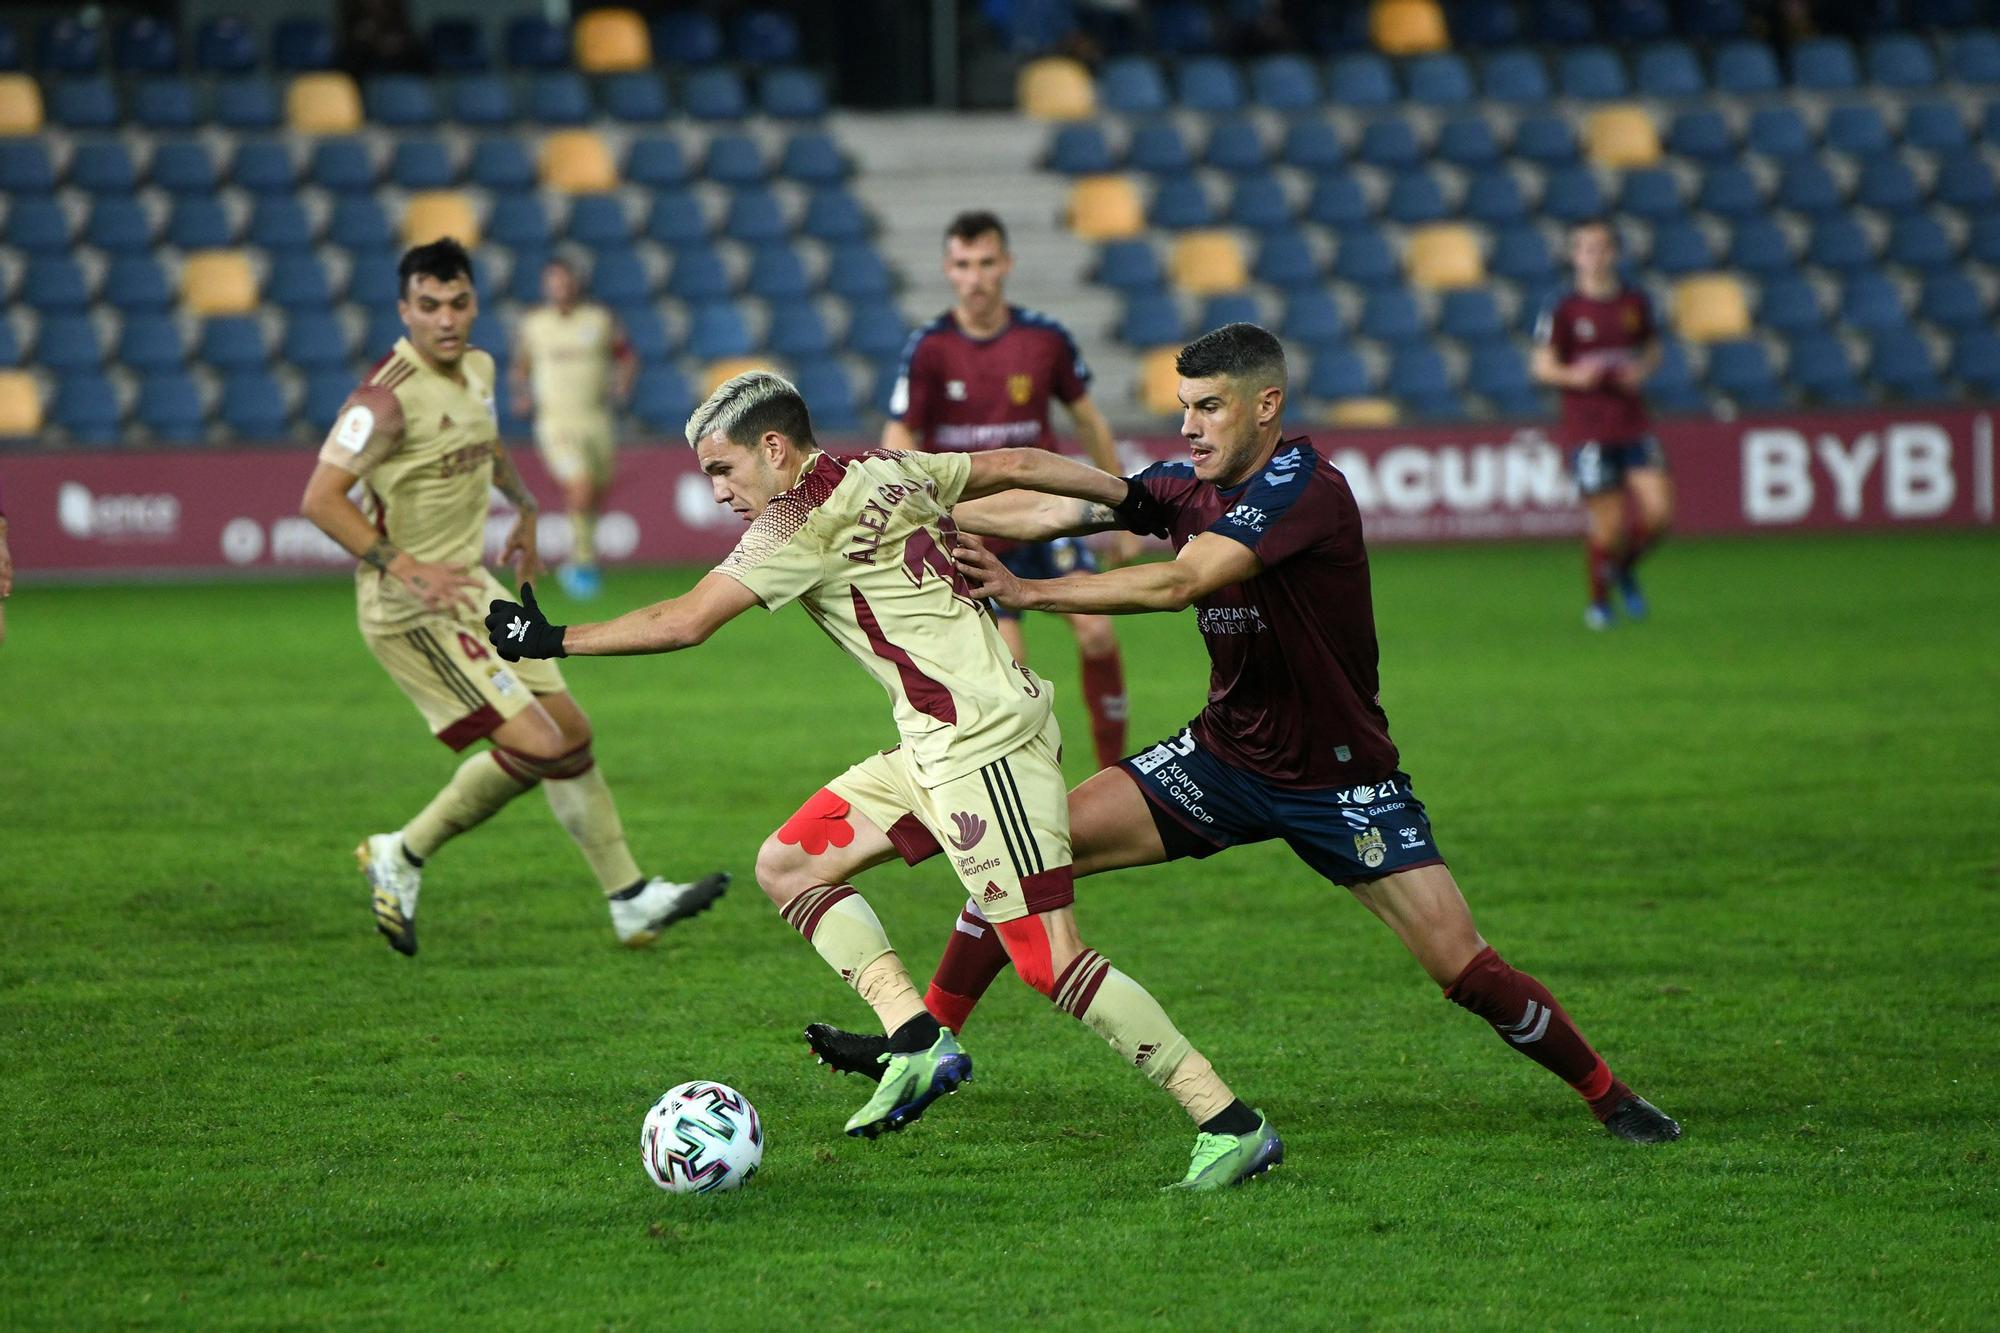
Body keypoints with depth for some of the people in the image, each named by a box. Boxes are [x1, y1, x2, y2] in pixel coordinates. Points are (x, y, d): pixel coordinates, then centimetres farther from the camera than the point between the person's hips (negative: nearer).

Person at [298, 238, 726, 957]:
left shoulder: (476, 369, 6)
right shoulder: (388, 396, -22)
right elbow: (320, 499, -24)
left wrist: (524, 507, 32)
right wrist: (407, 568, -28)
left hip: (471, 585, 9)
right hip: (413, 611, -9)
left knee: (572, 733, 11)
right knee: (537, 745, -14)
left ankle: (631, 902, 24)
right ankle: (401, 858, 4)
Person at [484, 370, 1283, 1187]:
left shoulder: (803, 521, -12)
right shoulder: (887, 471, 14)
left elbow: (682, 623, -14)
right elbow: (1014, 466, 23)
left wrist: (553, 641, -4)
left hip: (984, 744, -10)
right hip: (937, 750, 10)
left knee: (1048, 961, -13)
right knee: (787, 865, 11)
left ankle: (1233, 1127, -10)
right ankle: (916, 1041, 2)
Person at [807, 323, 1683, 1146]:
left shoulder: (1303, 486, -24)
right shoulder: (1191, 485, -1)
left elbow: (1178, 583, -33)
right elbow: (1054, 508, -1)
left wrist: (1027, 592, -32)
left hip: (1340, 780, -6)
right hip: (1225, 760, 6)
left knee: (1464, 970, -12)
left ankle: (1606, 1095, 10)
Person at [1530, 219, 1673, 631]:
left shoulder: (1635, 302, 7)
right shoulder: (1563, 309, -4)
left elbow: (1652, 350, 19)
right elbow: (1542, 365, -3)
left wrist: (1642, 370, -3)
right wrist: (1573, 375, -23)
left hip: (1633, 423, 3)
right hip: (1587, 426, -3)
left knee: (1658, 511, -8)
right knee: (1608, 522, -3)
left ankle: (1624, 569, 23)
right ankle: (1599, 600, 20)